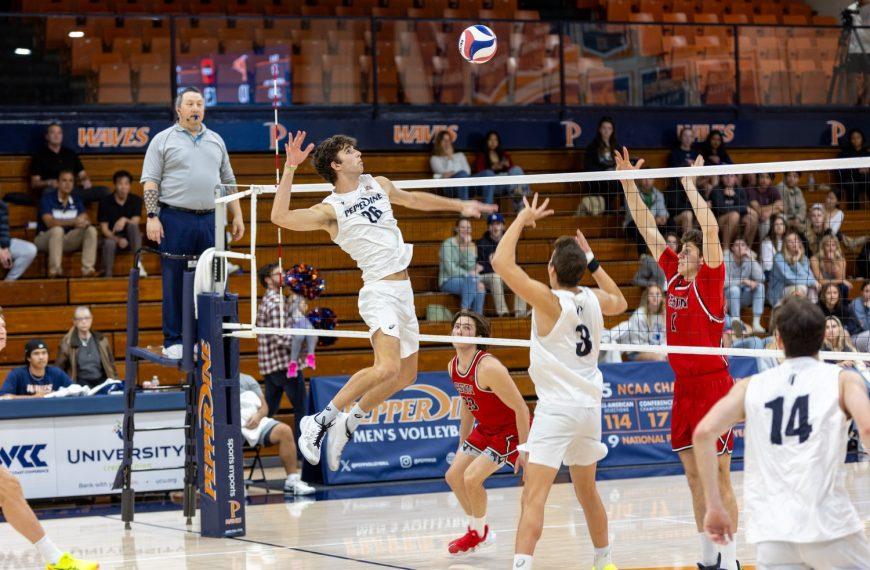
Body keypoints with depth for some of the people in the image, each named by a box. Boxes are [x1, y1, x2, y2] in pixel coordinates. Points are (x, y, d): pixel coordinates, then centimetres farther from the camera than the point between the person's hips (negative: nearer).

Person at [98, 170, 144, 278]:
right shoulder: (105, 202, -4)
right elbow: (104, 229, -6)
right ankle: (107, 276, -27)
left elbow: (135, 222, -10)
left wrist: (125, 220, -33)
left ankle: (138, 264, -37)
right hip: (112, 237, -1)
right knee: (109, 243, -37)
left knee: (133, 226, -32)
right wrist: (118, 240, -23)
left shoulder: (136, 200, 0)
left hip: (130, 239, 1)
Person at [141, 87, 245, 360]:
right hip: (175, 221, -4)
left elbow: (228, 181, 20)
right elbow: (150, 181, -1)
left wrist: (237, 216, 12)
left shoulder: (215, 141, 17)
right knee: (174, 283, -1)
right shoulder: (163, 140, 4)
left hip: (210, 220, 4)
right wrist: (152, 217, -11)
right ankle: (173, 341, 4)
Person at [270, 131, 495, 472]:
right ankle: (320, 421, -19)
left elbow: (413, 199, 31)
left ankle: (349, 423, 24)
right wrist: (290, 168, -25)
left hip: (403, 290, 8)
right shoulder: (331, 209, -8)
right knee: (387, 368, -27)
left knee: (405, 375, 12)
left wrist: (460, 206, 34)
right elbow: (280, 217, -21)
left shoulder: (378, 185, 13)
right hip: (379, 290, -8)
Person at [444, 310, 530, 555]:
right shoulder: (453, 366, -3)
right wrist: (462, 444, 18)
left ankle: (480, 533, 9)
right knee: (453, 476, 9)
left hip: (511, 431, -9)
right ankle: (476, 529, 29)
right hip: (485, 429, 9)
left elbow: (521, 408, -26)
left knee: (472, 478, -17)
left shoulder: (488, 367, -30)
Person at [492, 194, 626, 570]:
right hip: (590, 405, 7)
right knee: (587, 491, 23)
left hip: (557, 408, -7)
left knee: (533, 497, -15)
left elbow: (501, 262, -22)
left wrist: (523, 219, -10)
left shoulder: (550, 300, -15)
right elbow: (620, 302, 30)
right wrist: (592, 261, 29)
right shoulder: (593, 300, 4)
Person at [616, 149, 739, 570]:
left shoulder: (711, 280, -8)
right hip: (683, 387, 7)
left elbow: (711, 228, -23)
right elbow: (647, 228, 10)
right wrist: (628, 182, 6)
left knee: (718, 478, -4)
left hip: (712, 385, -7)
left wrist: (691, 186, -18)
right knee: (694, 477, 10)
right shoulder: (675, 275, 8)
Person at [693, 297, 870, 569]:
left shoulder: (751, 386, 14)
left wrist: (714, 506, 5)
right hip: (829, 526, -2)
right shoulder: (843, 379, 7)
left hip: (771, 534, 2)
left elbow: (703, 432, 1)